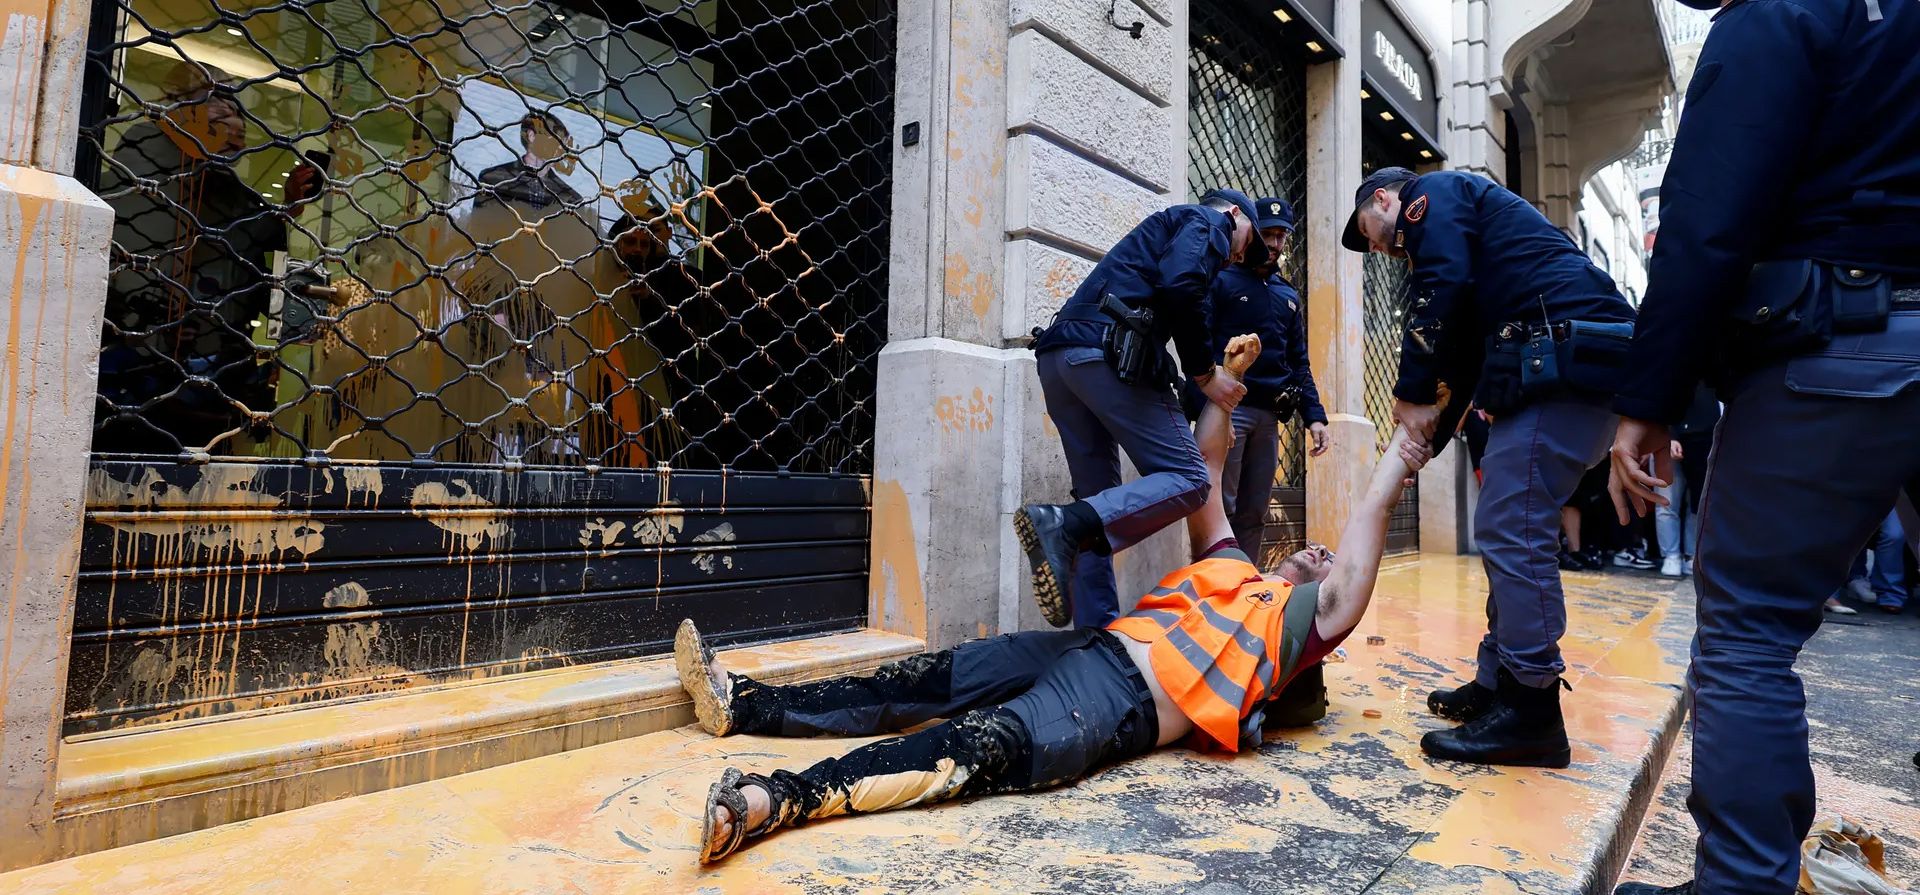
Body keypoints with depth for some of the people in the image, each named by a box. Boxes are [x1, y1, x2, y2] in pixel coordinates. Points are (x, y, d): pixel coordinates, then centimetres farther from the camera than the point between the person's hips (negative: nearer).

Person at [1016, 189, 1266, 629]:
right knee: (1186, 479, -7)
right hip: (1109, 353, -9)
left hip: (1057, 353, 9)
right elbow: (1181, 287, -11)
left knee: (1100, 501, 12)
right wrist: (1205, 372, -3)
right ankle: (1061, 525, -27)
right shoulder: (1210, 220, 12)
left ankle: (1097, 629, 8)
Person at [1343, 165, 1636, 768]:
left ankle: (1531, 714, -6)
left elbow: (1443, 288, -13)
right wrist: (1431, 431, 16)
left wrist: (1412, 393, -7)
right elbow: (1469, 341, 24)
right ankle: (1498, 685, 17)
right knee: (1507, 532, 11)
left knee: (1512, 534, -11)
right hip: (1577, 357, 10)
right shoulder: (1457, 219, 32)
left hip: (1565, 352, -10)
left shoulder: (1431, 193, 5)